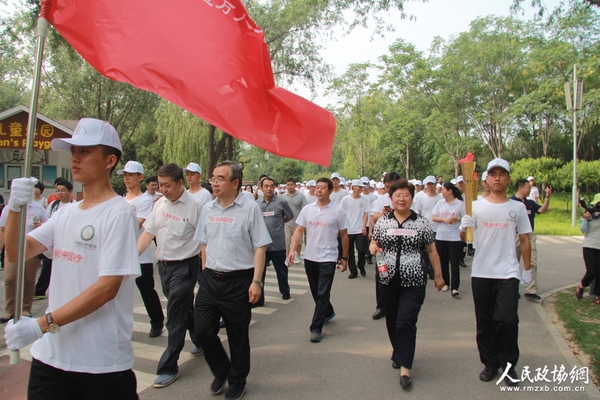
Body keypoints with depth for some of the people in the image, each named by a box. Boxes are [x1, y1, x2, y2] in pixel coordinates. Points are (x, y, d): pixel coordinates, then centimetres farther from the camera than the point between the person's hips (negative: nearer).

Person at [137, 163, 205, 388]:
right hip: (163, 265, 7)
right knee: (185, 309, 22)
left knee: (175, 318, -2)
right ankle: (200, 342, 43)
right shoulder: (160, 204, 5)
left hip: (184, 267, -7)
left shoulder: (195, 205, -15)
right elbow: (148, 232, 7)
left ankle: (168, 368, 10)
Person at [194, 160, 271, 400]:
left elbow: (260, 247, -11)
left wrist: (256, 281, -16)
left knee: (237, 336, 8)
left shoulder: (250, 209, -9)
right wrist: (205, 273, 12)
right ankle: (221, 371, 32)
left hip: (238, 281, -5)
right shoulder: (208, 209, 7)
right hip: (210, 279, 5)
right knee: (203, 329, 5)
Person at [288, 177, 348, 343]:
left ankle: (316, 328, 2)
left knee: (322, 294, -5)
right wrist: (292, 249, -9)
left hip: (328, 258, -4)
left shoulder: (338, 211, -6)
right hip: (309, 257, 4)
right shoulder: (307, 209, 3)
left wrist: (344, 257, 3)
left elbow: (344, 235, 1)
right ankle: (328, 313, 42)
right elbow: (299, 231, 3)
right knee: (316, 292, 17)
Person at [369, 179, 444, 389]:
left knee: (406, 321, -9)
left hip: (413, 281, -3)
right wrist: (373, 248, -13)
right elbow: (374, 244, 10)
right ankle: (399, 353, 36)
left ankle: (405, 367, 0)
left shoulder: (421, 222, -1)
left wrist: (438, 275, 7)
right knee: (392, 320, 13)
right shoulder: (382, 221, 4)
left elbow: (431, 250, 5)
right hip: (388, 279, 3)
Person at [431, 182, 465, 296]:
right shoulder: (440, 203, 8)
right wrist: (444, 219, -12)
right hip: (441, 237, 4)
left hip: (455, 237, -4)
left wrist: (456, 219, -17)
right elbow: (433, 217, 4)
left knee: (454, 262, -6)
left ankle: (454, 288, -5)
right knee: (443, 261, 11)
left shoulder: (460, 204, -2)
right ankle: (445, 283, 23)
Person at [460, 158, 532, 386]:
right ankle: (490, 363, 26)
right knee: (485, 322, 10)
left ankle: (508, 363, 15)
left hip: (508, 273, 0)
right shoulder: (476, 206, 1)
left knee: (507, 320, -8)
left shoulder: (518, 208, 4)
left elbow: (524, 240, 9)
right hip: (481, 273, 1)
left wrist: (527, 269, 8)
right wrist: (466, 227, -27)